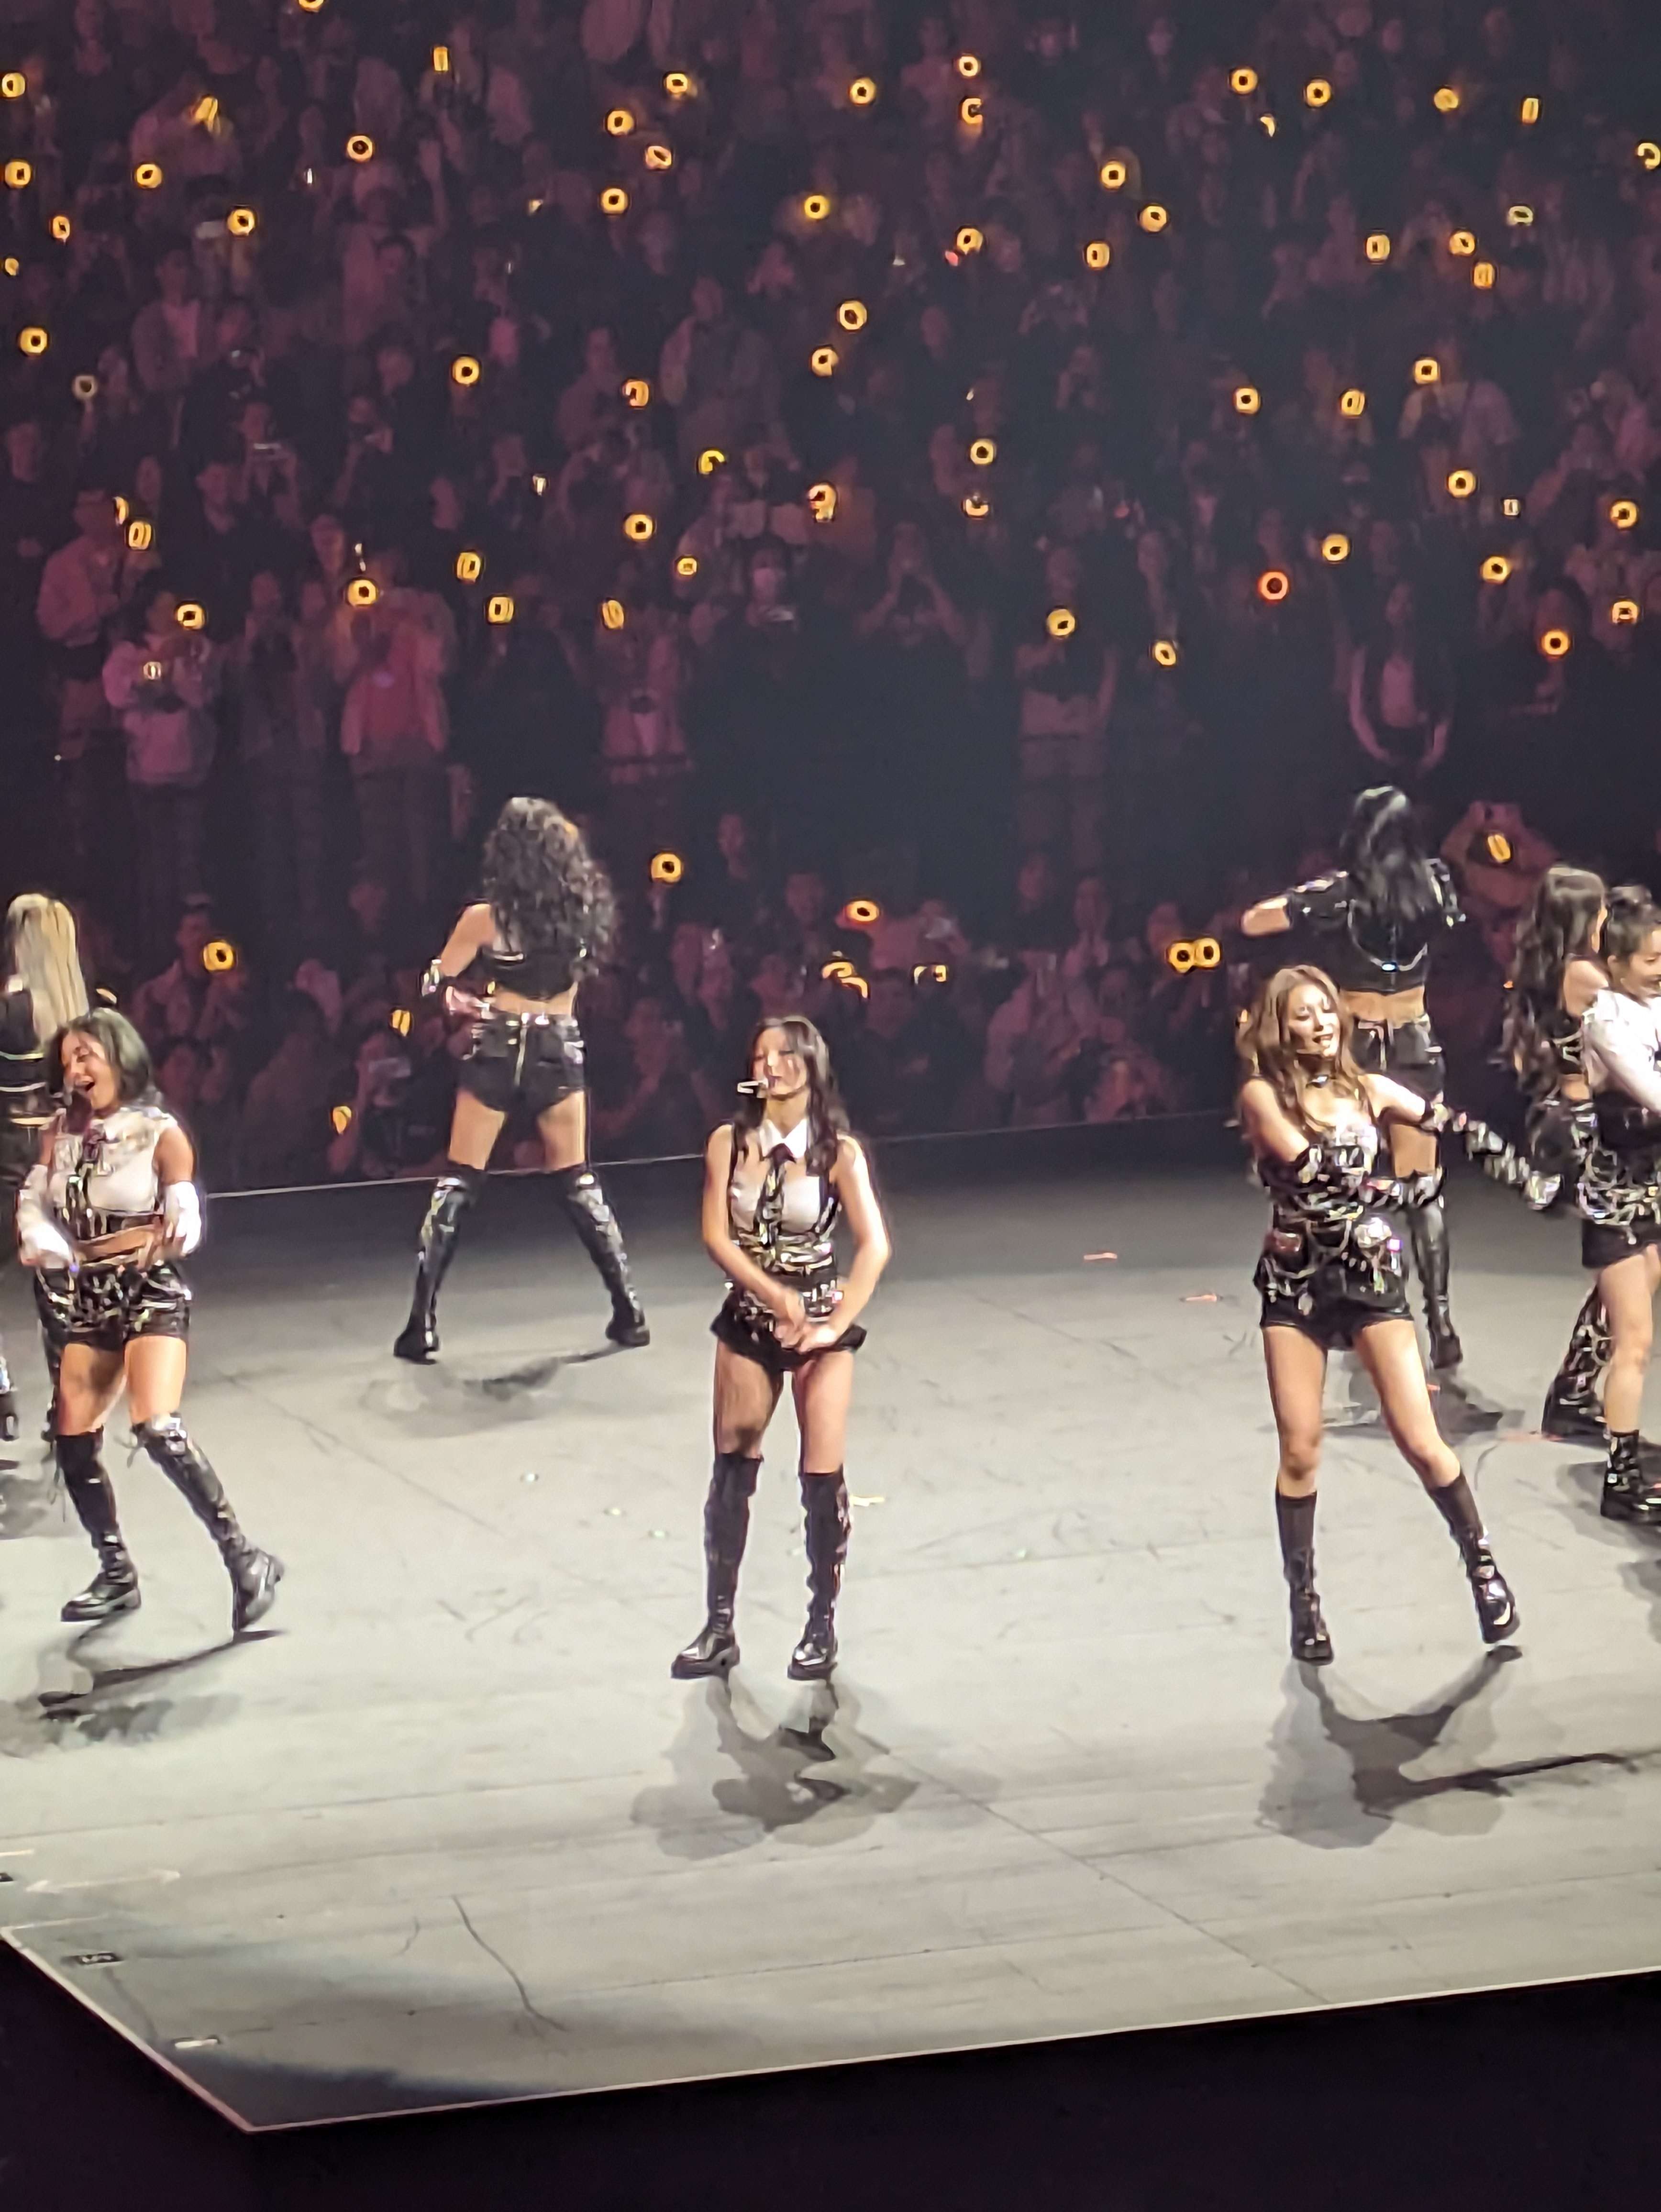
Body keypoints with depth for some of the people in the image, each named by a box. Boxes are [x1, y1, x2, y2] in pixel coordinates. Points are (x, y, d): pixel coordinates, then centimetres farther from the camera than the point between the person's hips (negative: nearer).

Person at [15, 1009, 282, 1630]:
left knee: (158, 1431, -23)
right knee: (73, 1445, 4)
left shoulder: (160, 1134, -7)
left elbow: (184, 1220, -8)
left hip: (150, 1293, -6)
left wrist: (175, 1236, -31)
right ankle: (117, 1576, 19)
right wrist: (43, 1242, -12)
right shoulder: (62, 1131, 7)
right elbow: (34, 1201, 9)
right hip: (89, 1298, 6)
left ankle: (244, 1560, -19)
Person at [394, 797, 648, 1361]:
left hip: (497, 1051, -2)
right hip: (560, 1051, 2)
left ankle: (422, 1325, -1)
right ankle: (629, 1312, 12)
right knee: (577, 1182, 15)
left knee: (458, 1184, 5)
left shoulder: (486, 919, -11)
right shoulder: (581, 913, -3)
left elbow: (437, 986, -2)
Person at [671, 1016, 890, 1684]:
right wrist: (774, 1294, -20)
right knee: (731, 1472, 4)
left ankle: (822, 1627, 9)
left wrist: (834, 1325, -19)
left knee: (822, 1477, -4)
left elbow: (874, 1246, -13)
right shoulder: (729, 1144, -2)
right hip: (749, 1319, 2)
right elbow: (716, 1237, -9)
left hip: (820, 1318, -2)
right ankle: (719, 1627, 9)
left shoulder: (838, 1151, -8)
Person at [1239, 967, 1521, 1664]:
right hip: (1295, 1282, -1)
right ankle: (1303, 1601, 12)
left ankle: (1482, 1564, 13)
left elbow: (1462, 1133, 5)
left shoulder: (1369, 1090, 5)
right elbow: (1307, 1166, -18)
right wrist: (1399, 1189, -16)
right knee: (1300, 1451, -1)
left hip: (1372, 1275, 1)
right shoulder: (1263, 1095, -5)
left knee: (1420, 1442, -5)